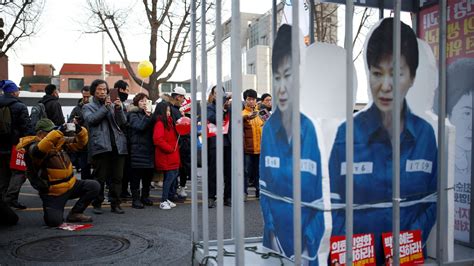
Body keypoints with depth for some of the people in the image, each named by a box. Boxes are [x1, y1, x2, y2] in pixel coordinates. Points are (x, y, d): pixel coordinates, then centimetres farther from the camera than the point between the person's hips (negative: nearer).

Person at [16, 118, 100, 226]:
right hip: (53, 193, -6)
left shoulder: (60, 141, 3)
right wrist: (59, 132, -41)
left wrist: (80, 130, -13)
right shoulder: (33, 147, -16)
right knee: (54, 221, -22)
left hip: (71, 185, 6)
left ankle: (75, 214, 4)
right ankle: (50, 210, 17)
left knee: (94, 186, -11)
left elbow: (80, 143, 9)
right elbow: (39, 149, -41)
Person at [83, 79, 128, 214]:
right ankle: (97, 204, 10)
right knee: (100, 177, -2)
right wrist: (105, 107, -15)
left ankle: (115, 204, 11)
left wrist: (119, 109, -9)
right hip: (100, 146, -3)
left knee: (117, 177, 4)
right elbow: (91, 119, -9)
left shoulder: (113, 105, 20)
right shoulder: (88, 107, 13)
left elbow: (123, 122, 8)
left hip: (118, 145, 3)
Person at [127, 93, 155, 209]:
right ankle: (136, 198, 5)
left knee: (148, 174, 10)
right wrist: (147, 116, -23)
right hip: (137, 148, -6)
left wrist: (150, 115, -4)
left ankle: (145, 196, 24)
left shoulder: (149, 113, 18)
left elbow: (154, 128, 11)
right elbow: (139, 126, -17)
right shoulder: (133, 114, 0)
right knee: (136, 174, -2)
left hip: (149, 148, 6)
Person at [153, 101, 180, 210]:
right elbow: (158, 140, -24)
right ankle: (163, 201, 1)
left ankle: (167, 199, 21)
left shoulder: (169, 122, 15)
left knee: (174, 175, 11)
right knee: (169, 177, -7)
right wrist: (170, 148, -17)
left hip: (172, 157, 9)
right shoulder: (159, 123, -13)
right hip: (166, 157, -9)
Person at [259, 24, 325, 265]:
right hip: (275, 241, 2)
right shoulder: (268, 129, -7)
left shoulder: (309, 130, -13)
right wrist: (272, 235, -7)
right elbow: (263, 189, 0)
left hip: (305, 243, -1)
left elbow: (318, 197, -9)